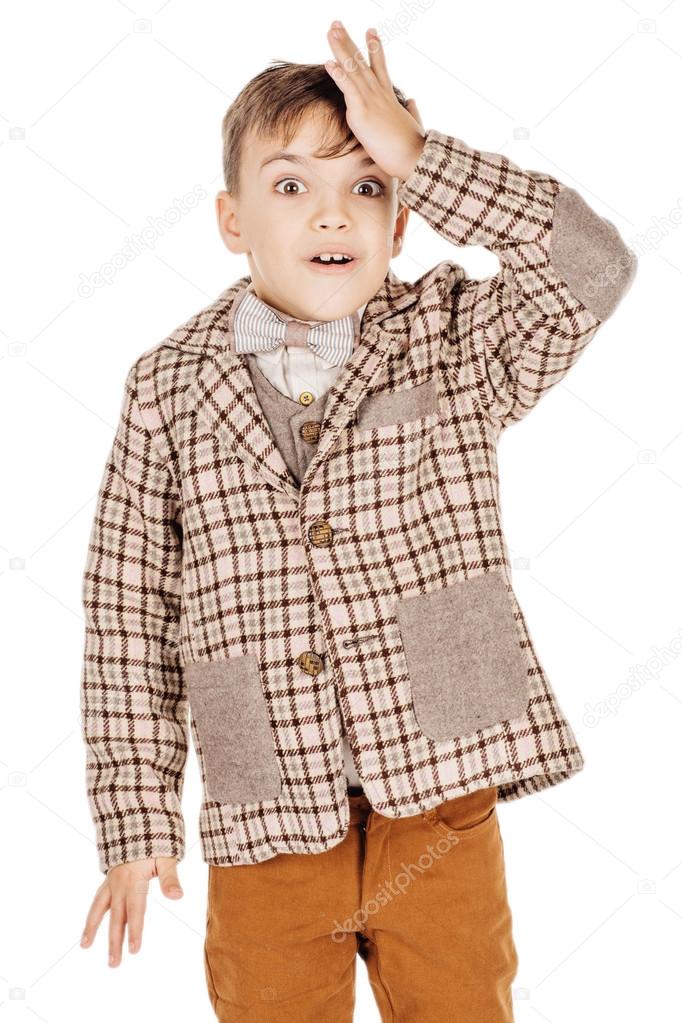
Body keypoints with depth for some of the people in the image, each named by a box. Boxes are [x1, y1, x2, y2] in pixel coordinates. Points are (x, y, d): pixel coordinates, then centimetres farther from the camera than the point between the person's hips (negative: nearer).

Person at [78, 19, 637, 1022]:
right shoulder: (170, 388, -2)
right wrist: (137, 821, -2)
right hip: (265, 827, 0)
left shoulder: (456, 342, -1)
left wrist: (416, 152, -19)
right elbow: (128, 619, 0)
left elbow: (594, 265, -18)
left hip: (442, 804, 0)